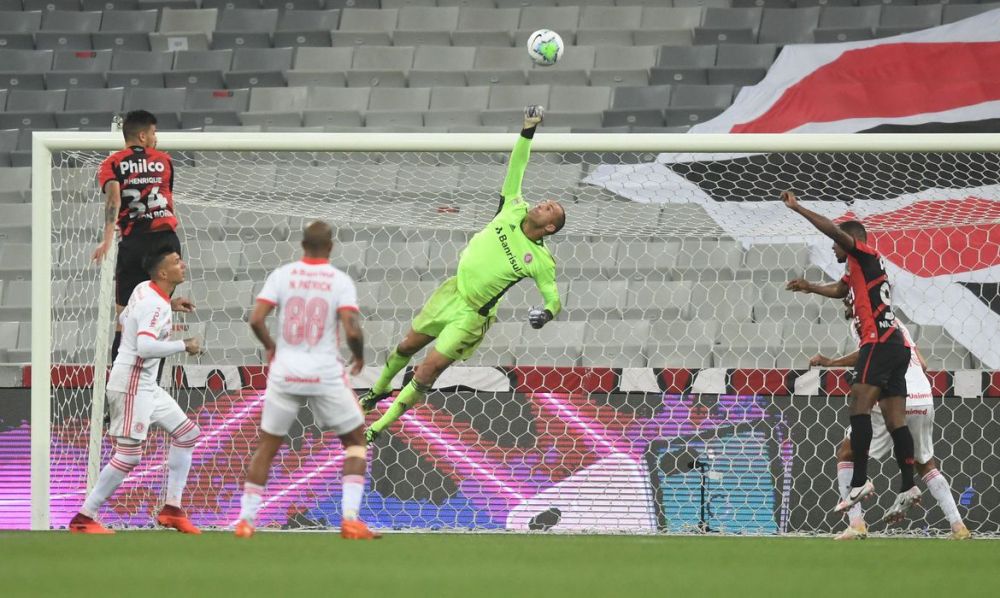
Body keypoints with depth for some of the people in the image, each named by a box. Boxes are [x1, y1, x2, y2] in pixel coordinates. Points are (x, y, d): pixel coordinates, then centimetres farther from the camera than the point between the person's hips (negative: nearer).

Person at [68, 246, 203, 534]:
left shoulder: (144, 290, 8)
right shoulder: (156, 305, -20)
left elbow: (124, 318, 26)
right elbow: (145, 347, -32)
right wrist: (184, 346, -22)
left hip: (146, 385, 10)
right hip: (131, 384, -10)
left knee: (188, 434, 13)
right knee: (128, 455, -11)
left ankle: (172, 509, 15)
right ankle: (84, 519, -5)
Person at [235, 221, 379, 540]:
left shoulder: (281, 275, 0)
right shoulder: (341, 281, -5)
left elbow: (256, 319, -7)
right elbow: (352, 330, -14)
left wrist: (270, 346, 13)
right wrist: (359, 357, 6)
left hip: (285, 371, 2)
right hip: (325, 375, -2)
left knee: (267, 445, 16)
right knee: (355, 440, 14)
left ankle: (246, 519, 11)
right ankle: (350, 518, 1)